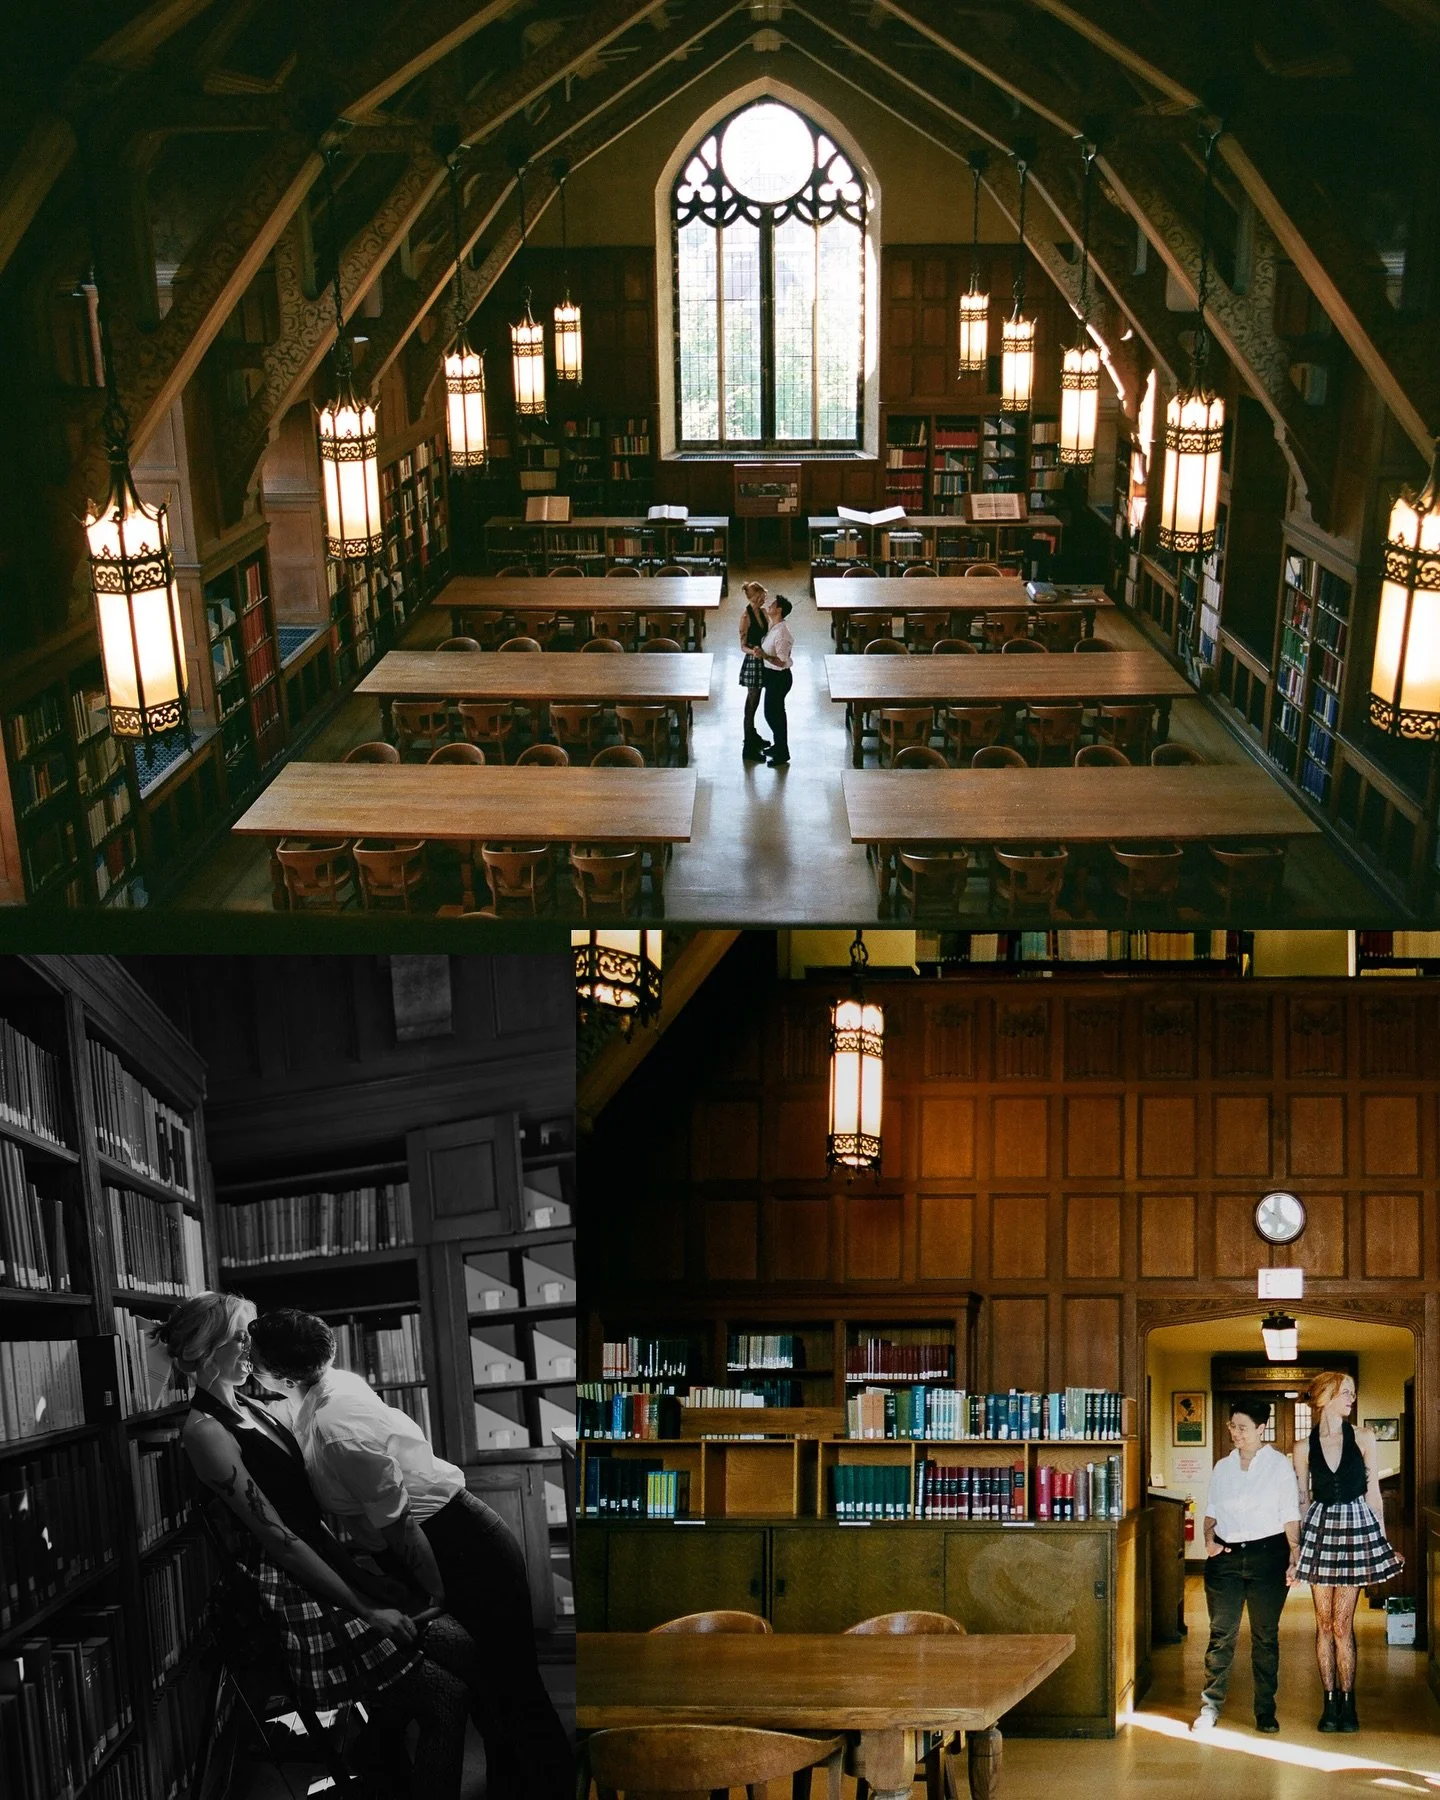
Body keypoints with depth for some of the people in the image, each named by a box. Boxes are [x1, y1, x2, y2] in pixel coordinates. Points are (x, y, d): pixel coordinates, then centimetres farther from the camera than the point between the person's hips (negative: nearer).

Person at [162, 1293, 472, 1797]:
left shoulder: (251, 1409, 11)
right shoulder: (205, 1430, -17)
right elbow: (278, 1538, -19)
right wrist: (367, 1610, -18)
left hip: (324, 1563, 9)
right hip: (291, 1594, -9)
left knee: (461, 1650, 5)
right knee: (446, 1699, -10)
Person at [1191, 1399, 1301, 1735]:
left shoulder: (1279, 1465, 0)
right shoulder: (1222, 1467, 11)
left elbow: (1290, 1516, -3)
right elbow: (1212, 1511, 17)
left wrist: (1294, 1557, -10)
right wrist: (1209, 1539, -1)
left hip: (1267, 1555, -3)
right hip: (1226, 1557, 3)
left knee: (1266, 1635, 5)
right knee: (1221, 1632, -2)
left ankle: (1265, 1711, 14)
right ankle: (1210, 1707, 2)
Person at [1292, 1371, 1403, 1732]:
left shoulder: (1363, 1440, 2)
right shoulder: (1304, 1448, 3)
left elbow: (1373, 1493, 5)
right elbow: (1301, 1498, 8)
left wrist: (1381, 1537, 4)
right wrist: (1294, 1546, 6)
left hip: (1356, 1527, -1)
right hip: (1319, 1528, 1)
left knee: (1342, 1624, -3)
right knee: (1325, 1623, 4)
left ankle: (1346, 1703, 8)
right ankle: (1331, 1702, 12)